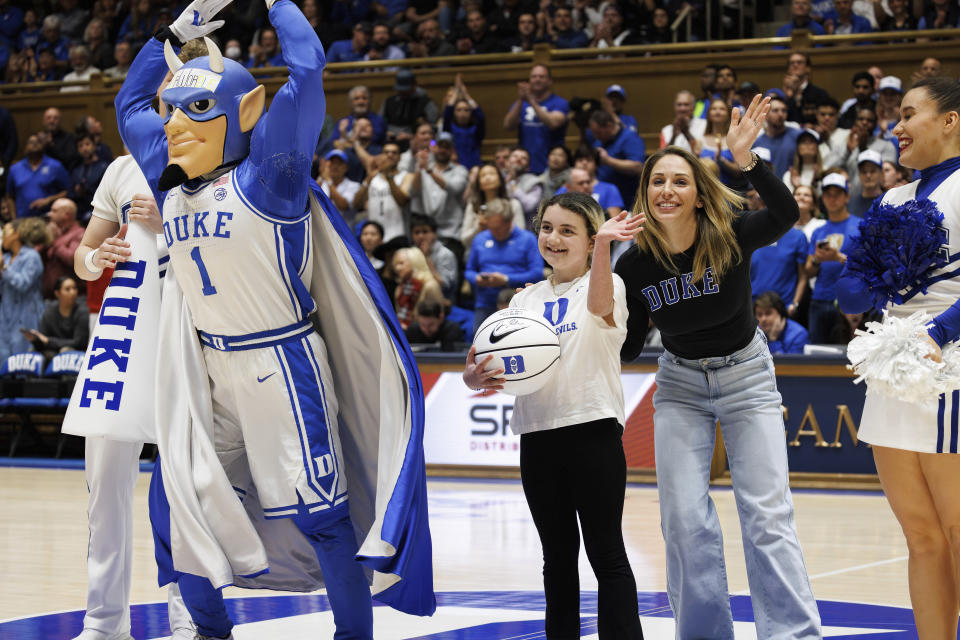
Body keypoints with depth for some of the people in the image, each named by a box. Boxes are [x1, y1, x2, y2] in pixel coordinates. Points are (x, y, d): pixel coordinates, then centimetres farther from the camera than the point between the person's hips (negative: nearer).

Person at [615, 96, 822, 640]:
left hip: (746, 375, -3)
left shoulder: (730, 237, -20)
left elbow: (787, 214, -42)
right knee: (684, 520, -1)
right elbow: (627, 348, -1)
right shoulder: (636, 264, -13)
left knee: (767, 514, -7)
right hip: (681, 384, 3)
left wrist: (746, 159, -54)